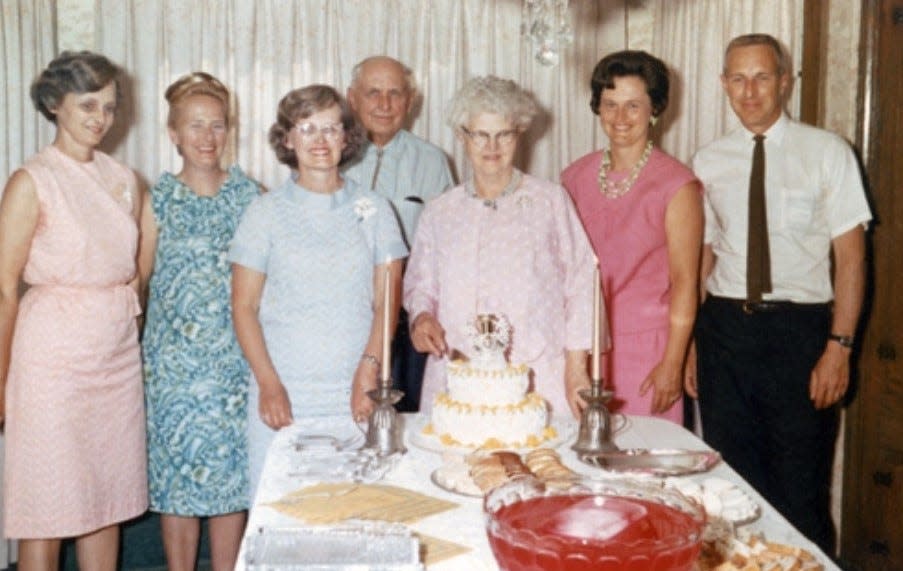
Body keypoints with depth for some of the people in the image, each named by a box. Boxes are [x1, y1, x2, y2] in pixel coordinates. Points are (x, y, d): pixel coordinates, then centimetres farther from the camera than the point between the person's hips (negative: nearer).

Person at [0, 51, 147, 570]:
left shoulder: (124, 179, 8)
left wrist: (128, 323, 10)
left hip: (119, 355, 6)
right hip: (55, 356, -5)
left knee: (108, 502, 13)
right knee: (47, 510, 3)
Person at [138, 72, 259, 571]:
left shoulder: (248, 194, 3)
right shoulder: (159, 198, 1)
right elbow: (139, 273, 4)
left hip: (235, 355, 1)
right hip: (174, 356, -1)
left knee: (232, 467, 7)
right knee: (177, 464, 6)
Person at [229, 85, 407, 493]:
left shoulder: (373, 210, 7)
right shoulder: (266, 212, 5)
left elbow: (387, 299, 4)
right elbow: (244, 306, 3)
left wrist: (369, 370, -9)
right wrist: (269, 384, -6)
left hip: (357, 396, 1)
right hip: (283, 394, 0)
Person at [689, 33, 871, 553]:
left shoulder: (827, 153, -2)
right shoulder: (709, 163, 7)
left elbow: (851, 257, -3)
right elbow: (702, 257, 10)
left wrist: (839, 346, -11)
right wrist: (686, 344, 5)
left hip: (800, 330, -3)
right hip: (725, 328, 3)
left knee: (800, 488, 3)